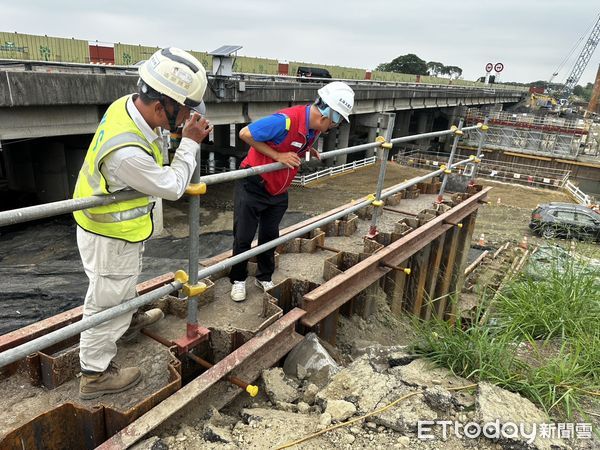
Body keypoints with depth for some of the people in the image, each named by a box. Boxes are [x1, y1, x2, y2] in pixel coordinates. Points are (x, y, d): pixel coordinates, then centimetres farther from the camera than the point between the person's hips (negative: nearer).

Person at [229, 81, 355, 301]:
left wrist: (311, 151, -4)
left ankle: (264, 277, 32)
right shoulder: (286, 120, -30)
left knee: (270, 235, 15)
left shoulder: (315, 126, -5)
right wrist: (277, 156, -25)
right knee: (244, 236, 4)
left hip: (279, 190, 7)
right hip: (253, 186, -7)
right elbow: (245, 134, -25)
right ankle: (238, 279, 23)